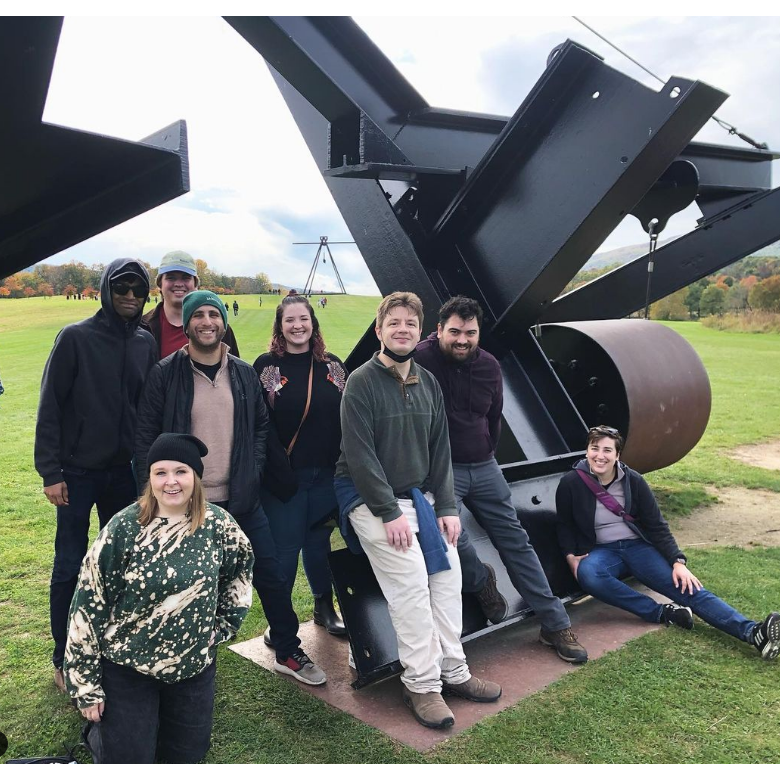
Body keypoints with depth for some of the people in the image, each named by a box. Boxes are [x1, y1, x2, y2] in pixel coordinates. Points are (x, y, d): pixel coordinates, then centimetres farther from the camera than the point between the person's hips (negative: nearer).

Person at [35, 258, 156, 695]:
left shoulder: (145, 343, 4)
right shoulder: (76, 338, -9)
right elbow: (50, 407, -9)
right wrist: (50, 472, -11)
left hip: (123, 471, 4)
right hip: (78, 472, -4)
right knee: (71, 566, 4)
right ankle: (64, 659, 19)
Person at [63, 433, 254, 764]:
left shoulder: (217, 523, -10)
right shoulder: (124, 528, -19)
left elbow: (241, 567, 11)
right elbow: (88, 606, -14)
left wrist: (223, 624, 4)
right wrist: (86, 686, -10)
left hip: (195, 664, 3)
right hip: (126, 666, -3)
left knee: (187, 756, 16)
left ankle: (157, 717, 45)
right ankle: (100, 727, 34)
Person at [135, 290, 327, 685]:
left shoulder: (244, 373, 4)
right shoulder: (165, 374, -6)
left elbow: (261, 424, 12)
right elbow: (145, 437, -5)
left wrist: (254, 471, 1)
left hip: (241, 500, 3)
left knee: (270, 575, 8)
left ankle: (288, 652, 27)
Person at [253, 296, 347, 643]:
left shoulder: (332, 365, 5)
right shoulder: (266, 366, -4)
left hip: (326, 474, 3)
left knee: (319, 541, 16)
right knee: (284, 547, 4)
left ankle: (324, 607, 34)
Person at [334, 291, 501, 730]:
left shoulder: (428, 383, 8)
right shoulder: (362, 382, -12)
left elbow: (440, 448, 9)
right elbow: (359, 455, -16)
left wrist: (447, 507, 1)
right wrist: (390, 513, -18)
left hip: (420, 496, 6)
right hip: (371, 500, -6)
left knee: (448, 573, -1)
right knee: (411, 581, -14)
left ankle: (453, 671, 13)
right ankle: (422, 685, -2)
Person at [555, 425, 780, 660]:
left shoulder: (633, 481, -4)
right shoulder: (570, 484, -9)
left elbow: (657, 526, 1)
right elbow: (564, 525, 5)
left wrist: (678, 561, -11)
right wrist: (570, 557, -11)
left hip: (637, 546, 2)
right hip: (601, 551, -1)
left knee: (685, 586, -20)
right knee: (587, 575, -37)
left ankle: (754, 633, -33)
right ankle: (661, 614, -28)